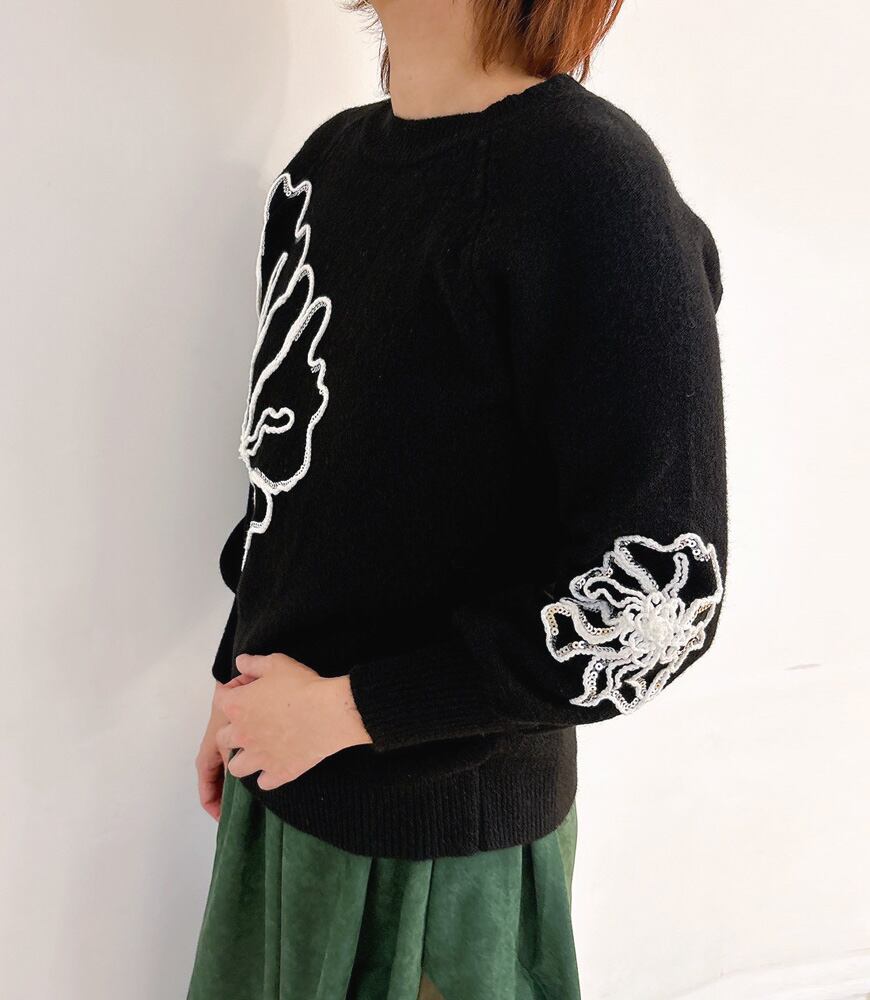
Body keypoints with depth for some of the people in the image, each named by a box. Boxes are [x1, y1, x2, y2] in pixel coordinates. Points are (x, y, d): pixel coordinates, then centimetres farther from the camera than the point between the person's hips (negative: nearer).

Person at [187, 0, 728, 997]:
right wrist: (238, 680, 16)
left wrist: (345, 708, -17)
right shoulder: (329, 156, 3)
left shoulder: (591, 183, -21)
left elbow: (658, 597, -24)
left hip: (450, 829, -6)